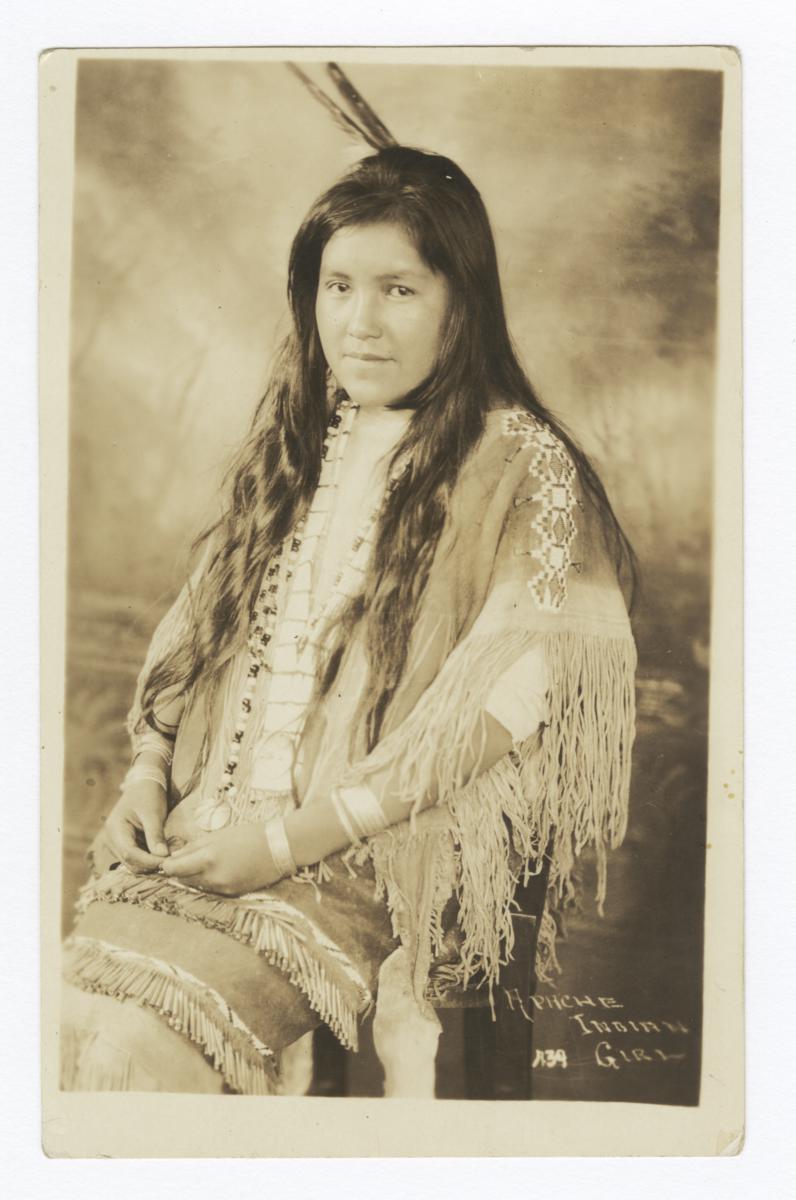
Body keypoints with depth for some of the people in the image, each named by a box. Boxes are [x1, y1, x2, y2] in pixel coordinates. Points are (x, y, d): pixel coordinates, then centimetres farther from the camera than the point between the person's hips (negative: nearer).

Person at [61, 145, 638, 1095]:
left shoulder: (522, 471, -5)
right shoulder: (295, 442, 14)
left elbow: (495, 706, -11)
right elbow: (195, 628, 18)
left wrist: (290, 838, -13)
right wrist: (149, 774, 2)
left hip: (370, 860, -5)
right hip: (194, 836, 5)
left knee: (139, 1045, -23)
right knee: (57, 1015, -16)